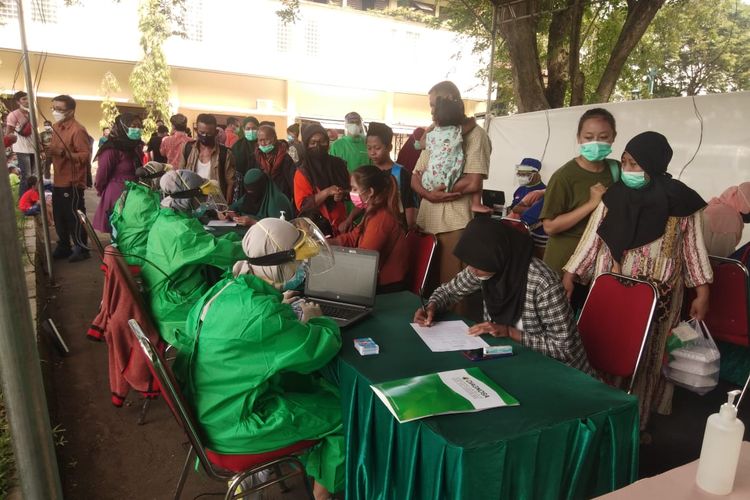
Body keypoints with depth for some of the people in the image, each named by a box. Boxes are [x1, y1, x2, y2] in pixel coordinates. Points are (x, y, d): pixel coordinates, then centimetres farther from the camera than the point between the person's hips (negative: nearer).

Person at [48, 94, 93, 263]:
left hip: (72, 182, -9)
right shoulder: (55, 127, 12)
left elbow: (86, 155, -21)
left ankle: (82, 249, 10)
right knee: (59, 217, 16)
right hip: (58, 181, 9)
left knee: (74, 217, -2)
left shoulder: (78, 130, -15)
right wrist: (48, 150, 4)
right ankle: (63, 247, 28)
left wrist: (64, 153, -30)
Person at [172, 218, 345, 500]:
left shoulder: (228, 286, -5)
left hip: (212, 405, 9)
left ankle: (310, 458, 34)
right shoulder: (261, 312, -32)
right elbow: (323, 347, -23)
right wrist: (315, 319, 1)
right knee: (346, 411, 1)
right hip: (232, 423, -9)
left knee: (314, 383, 18)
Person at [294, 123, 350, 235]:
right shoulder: (303, 172, -9)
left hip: (340, 224, 3)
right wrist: (327, 192, -23)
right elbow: (302, 205, -15)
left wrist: (343, 194, -12)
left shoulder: (338, 164, 0)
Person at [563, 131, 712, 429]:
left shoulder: (681, 201, -5)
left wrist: (702, 292, 4)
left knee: (646, 355, 8)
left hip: (658, 295, -1)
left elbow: (692, 247, 3)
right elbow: (592, 238, 1)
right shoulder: (614, 197, -3)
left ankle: (636, 419, 25)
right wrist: (569, 275, -2)